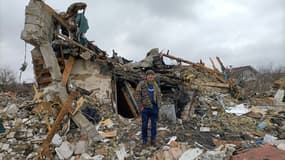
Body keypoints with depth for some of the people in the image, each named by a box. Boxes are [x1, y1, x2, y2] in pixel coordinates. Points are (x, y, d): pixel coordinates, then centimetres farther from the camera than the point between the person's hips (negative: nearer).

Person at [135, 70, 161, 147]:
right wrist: (140, 106, -11)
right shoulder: (142, 84, -7)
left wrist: (158, 104, 9)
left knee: (154, 124, 10)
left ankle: (153, 140, 25)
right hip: (145, 107, -4)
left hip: (154, 107, 4)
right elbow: (138, 95, -8)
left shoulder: (156, 85, 8)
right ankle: (144, 140, 21)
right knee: (144, 124, 5)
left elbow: (159, 95, 20)